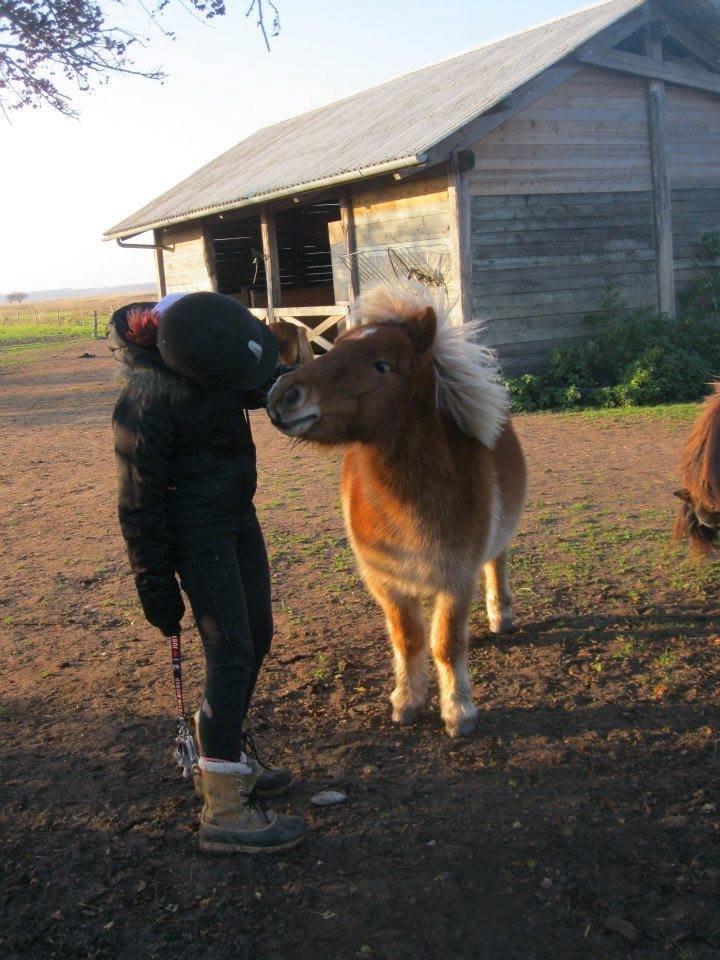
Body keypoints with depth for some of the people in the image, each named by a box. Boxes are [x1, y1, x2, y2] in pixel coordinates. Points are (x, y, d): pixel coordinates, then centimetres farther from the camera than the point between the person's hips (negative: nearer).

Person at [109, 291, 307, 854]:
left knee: (256, 638, 16)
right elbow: (139, 506, -20)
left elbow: (250, 388, 16)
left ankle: (229, 756, 34)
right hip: (198, 533, -9)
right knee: (231, 655, -7)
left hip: (239, 516, 9)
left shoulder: (203, 336, -5)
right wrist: (155, 587, -14)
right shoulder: (147, 404, -28)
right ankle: (224, 811, 3)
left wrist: (282, 385, -5)